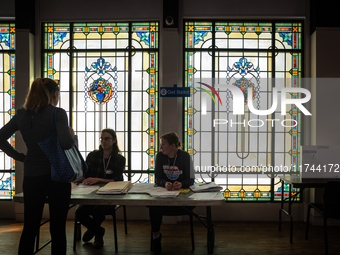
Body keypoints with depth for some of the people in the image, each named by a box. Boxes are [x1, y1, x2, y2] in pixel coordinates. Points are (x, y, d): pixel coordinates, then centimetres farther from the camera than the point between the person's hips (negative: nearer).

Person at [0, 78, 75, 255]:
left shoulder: (22, 115, 5)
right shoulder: (57, 113, -12)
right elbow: (66, 143, -25)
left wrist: (20, 157, 8)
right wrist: (71, 133, -5)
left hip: (30, 177, 5)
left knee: (29, 228, 16)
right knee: (57, 229, 7)